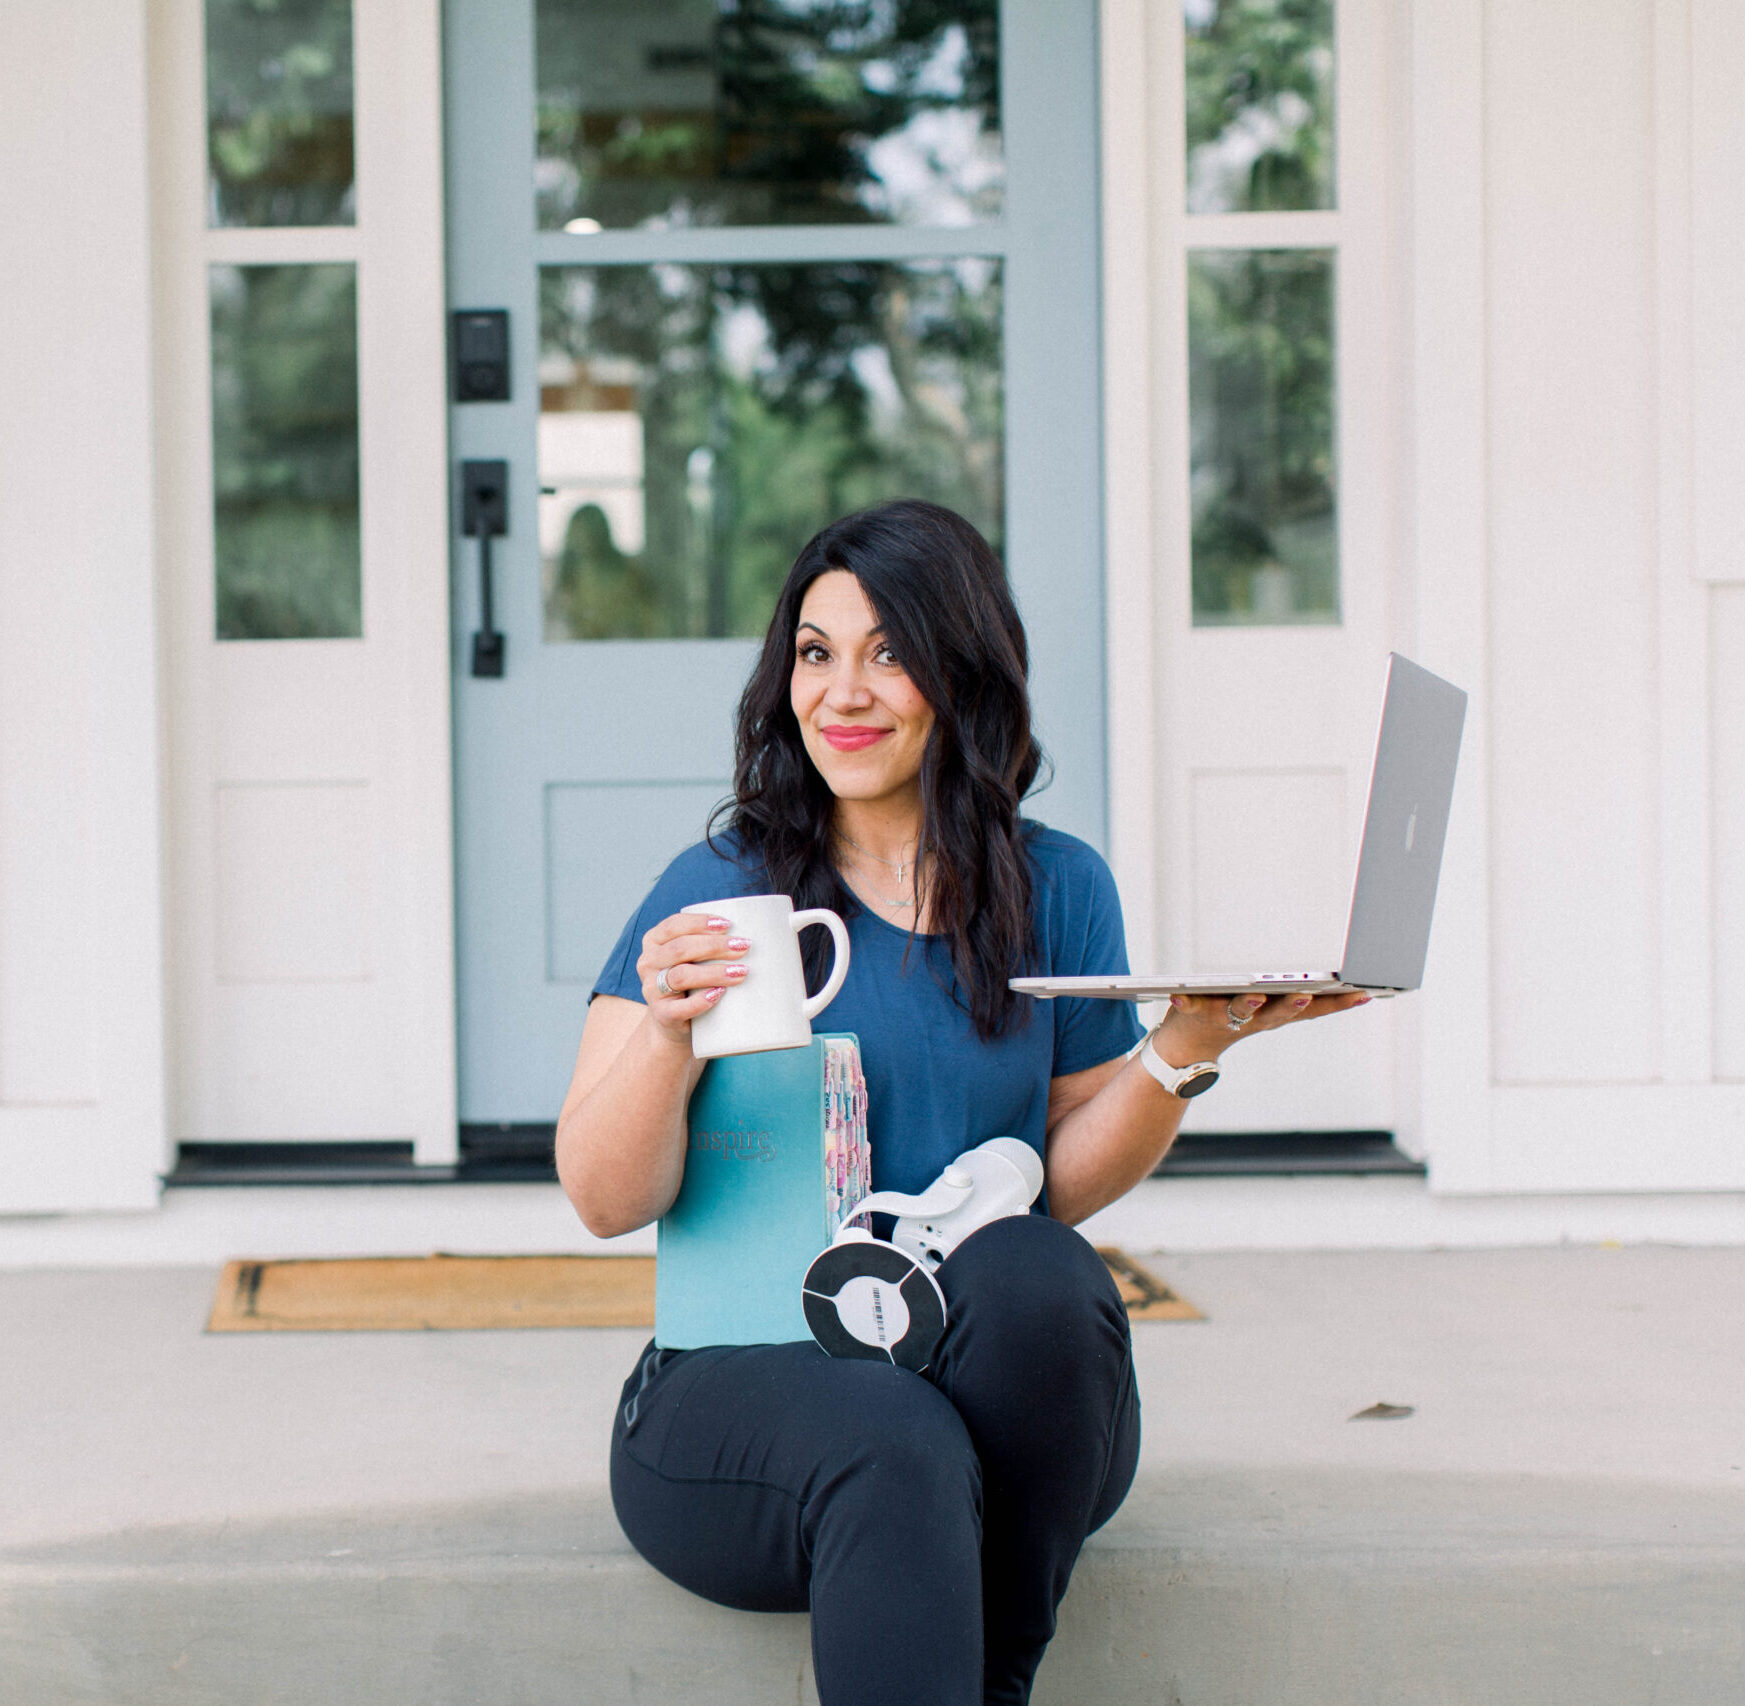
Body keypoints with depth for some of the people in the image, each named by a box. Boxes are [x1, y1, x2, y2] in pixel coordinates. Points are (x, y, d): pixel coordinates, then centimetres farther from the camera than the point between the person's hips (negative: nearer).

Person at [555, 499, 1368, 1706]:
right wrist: (667, 1034, -22)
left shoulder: (1056, 889, 11)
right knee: (896, 1454, -37)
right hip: (747, 1377, -3)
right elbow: (608, 1201, -4)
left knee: (1034, 1275, -32)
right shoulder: (721, 890, 2)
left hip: (1004, 1379, 3)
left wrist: (1188, 1046, -6)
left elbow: (1067, 1185, 9)